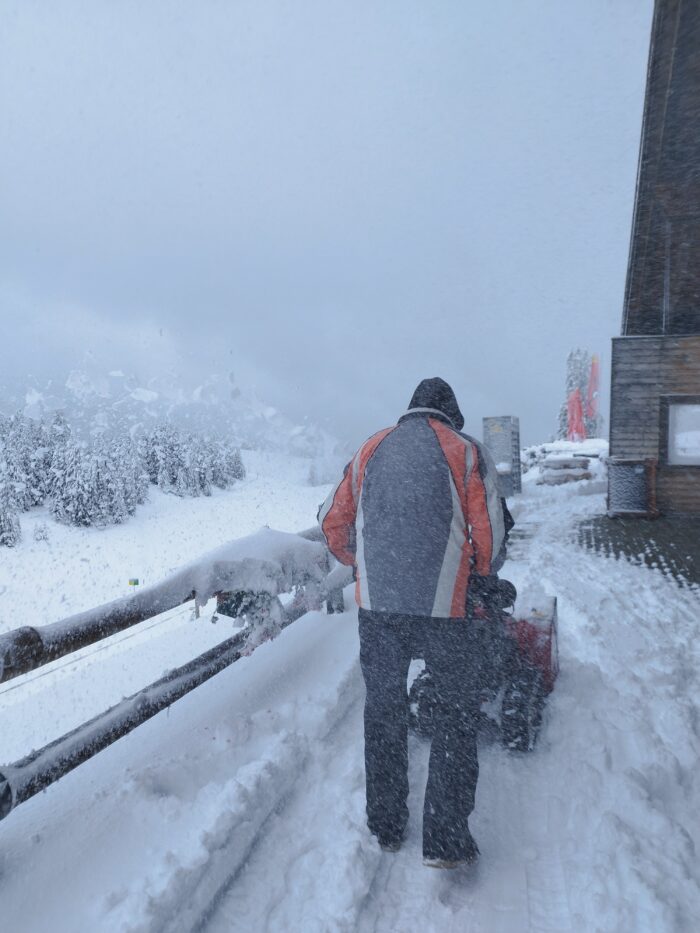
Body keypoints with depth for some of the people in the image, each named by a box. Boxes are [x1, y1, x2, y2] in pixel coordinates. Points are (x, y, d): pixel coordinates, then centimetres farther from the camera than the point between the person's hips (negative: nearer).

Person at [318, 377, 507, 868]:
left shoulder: (372, 449, 10)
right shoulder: (466, 451, 0)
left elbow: (333, 523, 12)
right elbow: (490, 535, -2)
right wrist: (481, 572, 19)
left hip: (376, 606, 3)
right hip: (443, 608, -3)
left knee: (384, 711, 19)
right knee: (457, 715, 13)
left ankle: (386, 827, 30)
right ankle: (446, 839, 13)